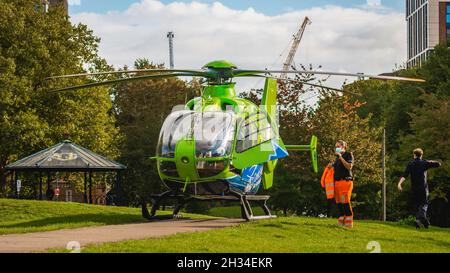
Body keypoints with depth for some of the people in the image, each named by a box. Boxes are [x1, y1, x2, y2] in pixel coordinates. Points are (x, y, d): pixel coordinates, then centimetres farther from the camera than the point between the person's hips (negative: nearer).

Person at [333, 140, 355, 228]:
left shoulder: (348, 155, 1)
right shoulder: (337, 158, 22)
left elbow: (349, 166, -13)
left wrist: (341, 157, -13)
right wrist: (331, 166, 10)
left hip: (345, 181, -8)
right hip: (337, 181, 8)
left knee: (345, 203, -12)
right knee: (339, 203, 6)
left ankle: (348, 223, -12)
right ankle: (341, 222, 9)